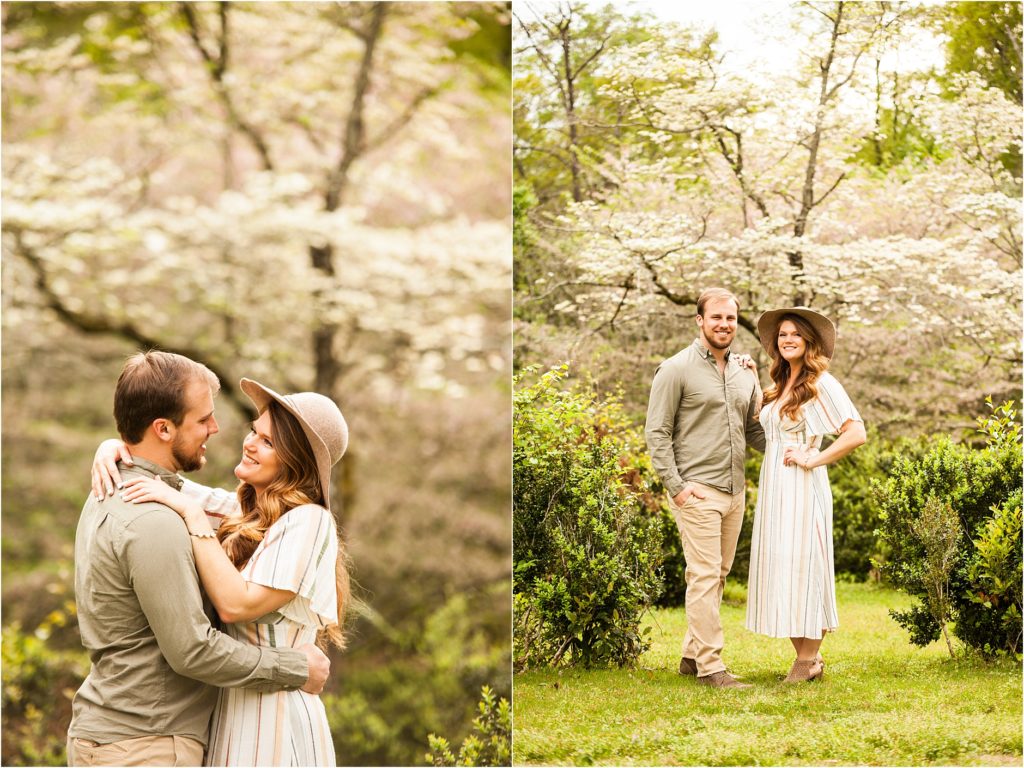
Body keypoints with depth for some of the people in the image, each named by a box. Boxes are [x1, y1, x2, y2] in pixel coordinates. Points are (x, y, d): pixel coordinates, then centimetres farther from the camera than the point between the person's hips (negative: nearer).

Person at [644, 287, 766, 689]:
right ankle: (710, 665, -6)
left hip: (734, 490, 7)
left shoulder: (744, 373, 13)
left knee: (718, 576, 11)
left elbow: (754, 430, 21)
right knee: (704, 576, -9)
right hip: (697, 490, -7)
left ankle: (692, 655, 20)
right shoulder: (677, 369, -6)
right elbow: (657, 432, -7)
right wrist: (675, 485, -14)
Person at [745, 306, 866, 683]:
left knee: (802, 566, -5)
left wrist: (813, 459, -14)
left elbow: (857, 433, -14)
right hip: (772, 486, 8)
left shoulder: (821, 383, -7)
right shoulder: (779, 386, 16)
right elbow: (760, 428, 17)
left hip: (802, 487, -8)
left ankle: (808, 662, 3)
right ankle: (806, 657, 15)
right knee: (777, 569, 7)